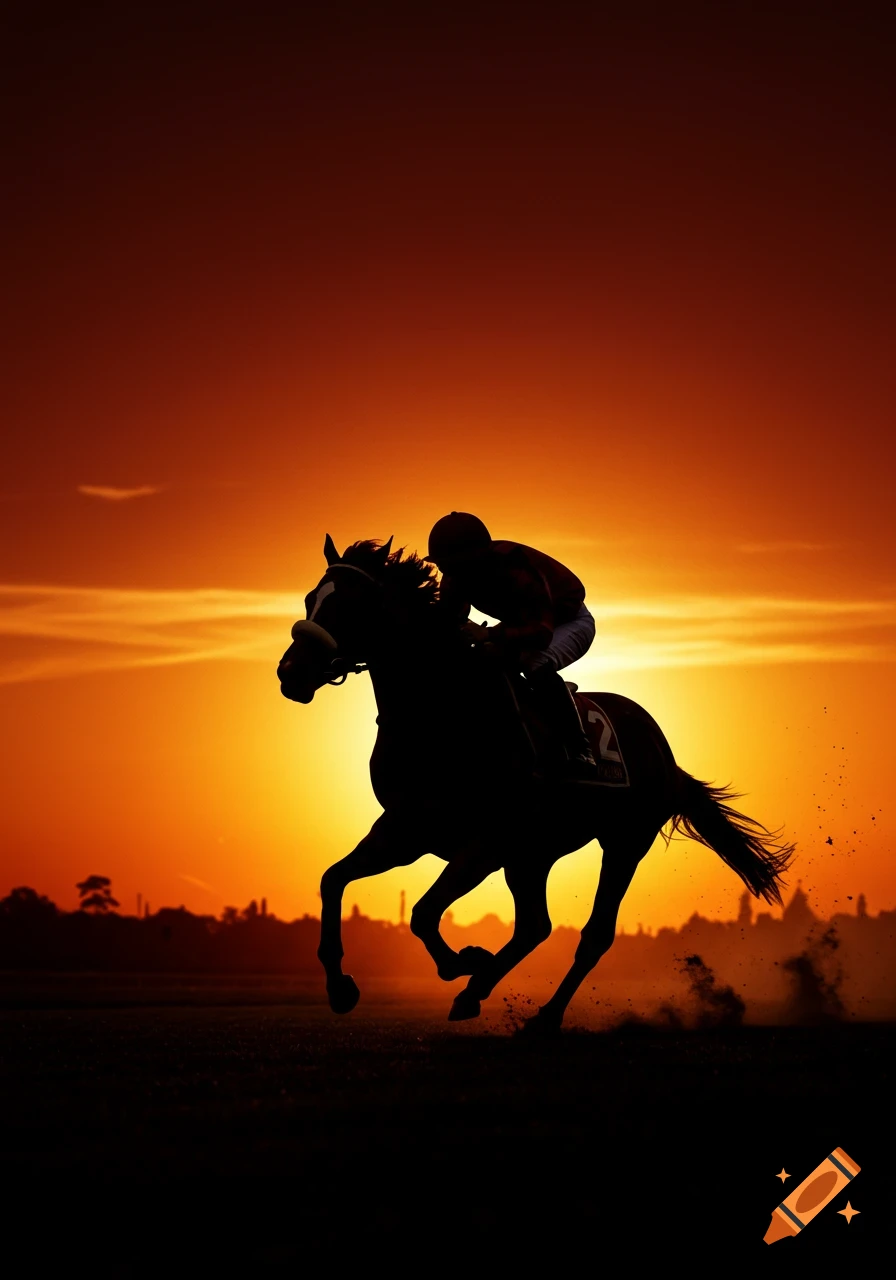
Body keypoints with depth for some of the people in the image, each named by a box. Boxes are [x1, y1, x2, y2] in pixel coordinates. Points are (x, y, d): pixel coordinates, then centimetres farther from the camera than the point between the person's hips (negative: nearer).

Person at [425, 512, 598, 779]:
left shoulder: (517, 572, -38)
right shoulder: (456, 578, -15)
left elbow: (542, 631, -45)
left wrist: (489, 634, -54)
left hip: (569, 620, -8)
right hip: (526, 623, 8)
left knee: (535, 664, -37)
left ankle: (580, 752, -31)